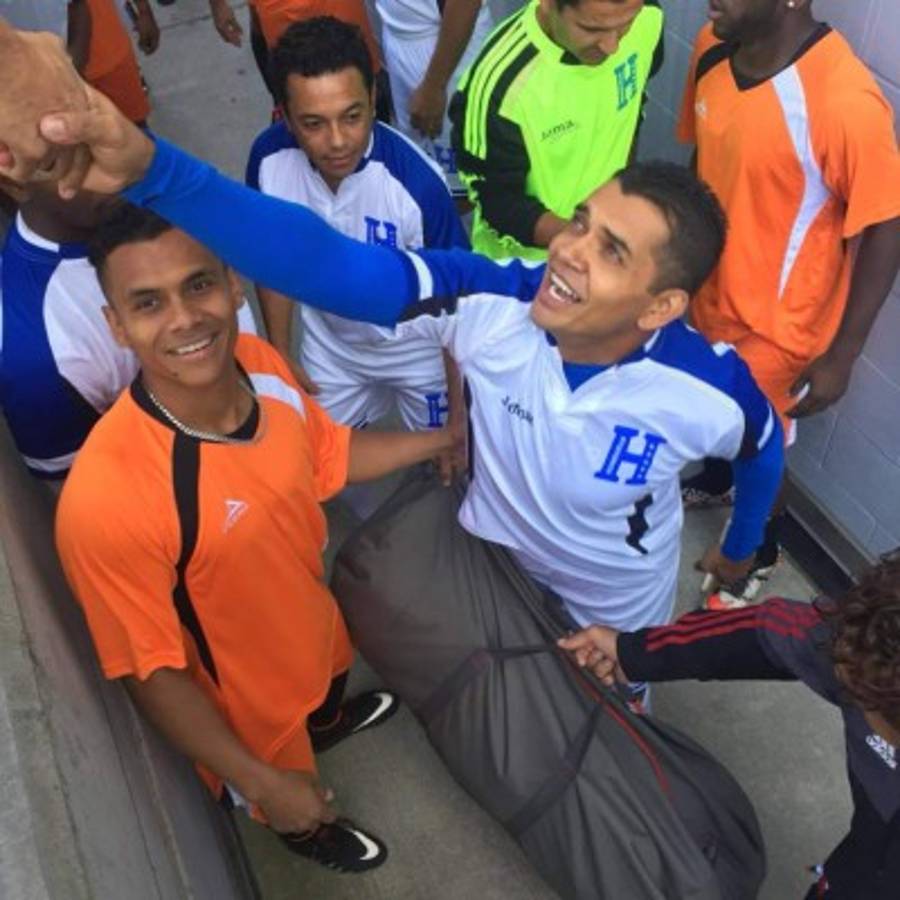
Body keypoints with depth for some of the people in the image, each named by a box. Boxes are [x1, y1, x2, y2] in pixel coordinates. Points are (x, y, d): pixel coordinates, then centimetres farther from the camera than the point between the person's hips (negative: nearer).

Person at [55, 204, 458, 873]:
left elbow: (329, 456, -2)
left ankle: (330, 722, 76)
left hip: (313, 627, 5)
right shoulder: (106, 497, -41)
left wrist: (448, 436, -5)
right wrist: (263, 784, -21)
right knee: (294, 807, 29)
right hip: (243, 705, -4)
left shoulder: (262, 366, -23)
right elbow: (152, 670, -28)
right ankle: (305, 831, 66)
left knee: (325, 696, 39)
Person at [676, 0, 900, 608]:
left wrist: (841, 355, -17)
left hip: (774, 322, -6)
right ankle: (713, 483, 61)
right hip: (709, 291, 6)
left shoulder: (845, 101, -31)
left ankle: (758, 552, 46)